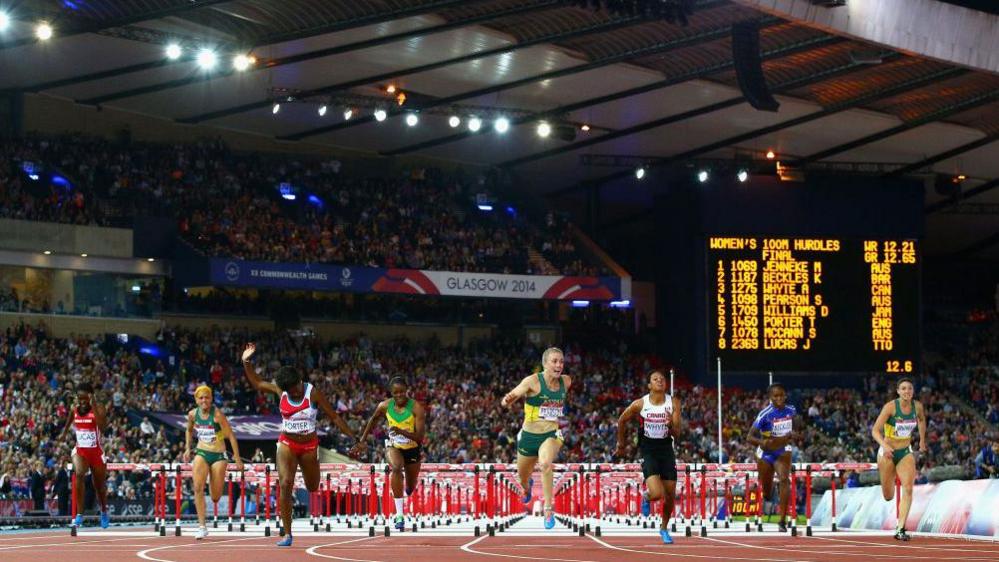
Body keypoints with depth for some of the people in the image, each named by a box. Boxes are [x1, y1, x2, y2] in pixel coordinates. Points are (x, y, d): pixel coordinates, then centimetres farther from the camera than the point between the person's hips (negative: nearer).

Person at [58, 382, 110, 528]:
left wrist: (94, 407, -33)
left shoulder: (99, 409, -13)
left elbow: (103, 428, -31)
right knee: (79, 474, -31)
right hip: (80, 451, 1)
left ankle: (104, 513, 46)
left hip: (96, 452, -1)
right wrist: (64, 433, 20)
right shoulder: (74, 410, -1)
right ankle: (79, 514, -29)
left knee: (100, 486, 15)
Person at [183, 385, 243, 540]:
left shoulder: (217, 414, -16)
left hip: (218, 455, -3)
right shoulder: (193, 414, -2)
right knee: (198, 488, -17)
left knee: (215, 496, 1)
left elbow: (231, 436, -13)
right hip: (201, 453, 3)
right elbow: (189, 430, 21)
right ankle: (202, 526, -15)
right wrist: (187, 448, 11)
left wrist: (237, 458, -14)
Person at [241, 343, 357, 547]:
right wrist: (246, 362, -2)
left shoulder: (313, 393, -14)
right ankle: (287, 534, -12)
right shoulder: (280, 389, -7)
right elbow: (256, 383, 10)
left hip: (309, 446, 0)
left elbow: (334, 417, -9)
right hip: (287, 444, 0)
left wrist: (354, 438, -13)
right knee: (285, 485, -17)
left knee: (313, 488, 12)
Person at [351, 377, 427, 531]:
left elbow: (420, 437, -27)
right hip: (393, 447, 0)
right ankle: (400, 515, -37)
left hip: (413, 450, 0)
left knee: (411, 488, 18)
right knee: (396, 468, -36)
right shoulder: (385, 406, -13)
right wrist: (362, 441, 11)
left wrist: (401, 431, -41)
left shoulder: (417, 408, -22)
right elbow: (373, 420, 10)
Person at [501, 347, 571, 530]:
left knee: (546, 463, -33)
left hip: (552, 434, 0)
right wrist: (508, 400, -40)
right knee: (522, 477, 19)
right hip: (529, 435, 0)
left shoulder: (566, 382, -2)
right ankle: (527, 487, 59)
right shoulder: (533, 381, -15)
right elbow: (508, 400, -20)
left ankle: (548, 508, -22)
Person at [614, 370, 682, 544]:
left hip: (666, 449, 3)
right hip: (648, 450, -3)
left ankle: (664, 528, 31)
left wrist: (671, 424, -28)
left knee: (670, 494, 6)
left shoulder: (673, 403, -6)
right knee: (657, 493, -21)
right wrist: (621, 445, 15)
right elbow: (622, 421, 7)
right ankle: (646, 497, 17)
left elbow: (676, 433, -6)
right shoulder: (640, 404, -10)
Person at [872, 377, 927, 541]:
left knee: (908, 488, -19)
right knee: (888, 496, 9)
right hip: (888, 452, -2)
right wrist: (884, 446, -37)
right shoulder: (890, 407, -18)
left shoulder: (917, 406, -5)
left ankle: (900, 529, -19)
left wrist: (922, 439, 22)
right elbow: (875, 431, -20)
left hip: (906, 452, 2)